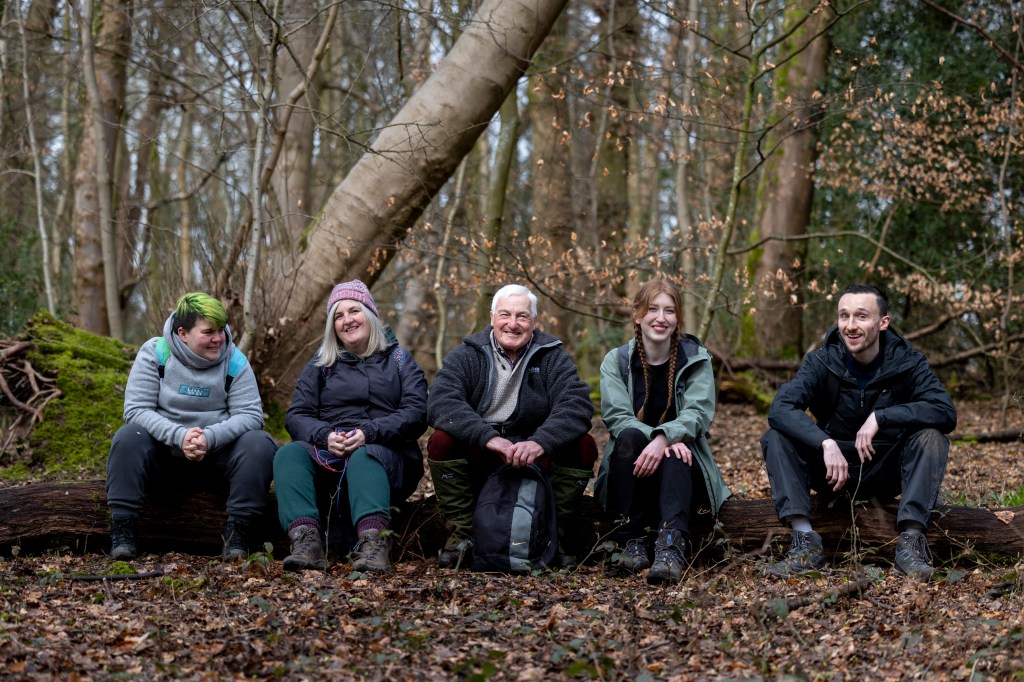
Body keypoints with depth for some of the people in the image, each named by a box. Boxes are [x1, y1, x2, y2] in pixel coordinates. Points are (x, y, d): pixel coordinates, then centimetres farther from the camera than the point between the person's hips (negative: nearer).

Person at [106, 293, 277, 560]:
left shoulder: (234, 361, -4)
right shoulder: (154, 353, -7)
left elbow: (250, 414, -12)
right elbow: (136, 410, -14)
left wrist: (210, 438, -30)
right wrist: (180, 436, -30)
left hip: (217, 456, 1)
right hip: (164, 453, -1)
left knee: (259, 443, -26)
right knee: (128, 438, -29)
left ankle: (237, 535, -25)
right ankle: (122, 533, -28)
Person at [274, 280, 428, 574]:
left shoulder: (398, 359, 14)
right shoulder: (320, 364, 20)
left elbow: (416, 412, -2)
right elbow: (297, 415, 9)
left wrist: (368, 433, -18)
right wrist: (325, 436, -15)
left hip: (388, 454, -2)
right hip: (330, 454, 2)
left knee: (364, 457, -37)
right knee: (289, 454, -28)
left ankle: (373, 543, -62)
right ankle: (305, 542, -49)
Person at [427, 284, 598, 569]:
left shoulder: (551, 357, 3)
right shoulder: (467, 356, 0)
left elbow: (577, 404, -15)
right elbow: (441, 402, -19)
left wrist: (541, 442, -36)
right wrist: (488, 438, -35)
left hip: (536, 461, 1)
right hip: (478, 464, -1)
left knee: (583, 446, -22)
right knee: (441, 441, -26)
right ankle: (460, 534, -17)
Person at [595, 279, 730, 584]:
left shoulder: (696, 358, 2)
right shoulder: (616, 361, 3)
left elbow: (698, 412, -13)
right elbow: (616, 416, -12)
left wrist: (664, 438, -34)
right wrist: (664, 439, -29)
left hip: (681, 469, 0)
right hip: (631, 470, 0)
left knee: (674, 450, -34)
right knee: (629, 436, -31)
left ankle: (672, 545, -54)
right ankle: (632, 541, -33)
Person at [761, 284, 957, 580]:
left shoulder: (908, 362, -9)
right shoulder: (822, 361, -9)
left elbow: (946, 412, -24)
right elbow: (780, 408, -24)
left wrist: (881, 417, -33)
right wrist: (826, 443, -39)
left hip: (888, 470, -1)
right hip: (835, 467, 1)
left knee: (931, 437, -28)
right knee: (777, 437, -21)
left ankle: (911, 540, -34)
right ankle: (805, 542, -31)